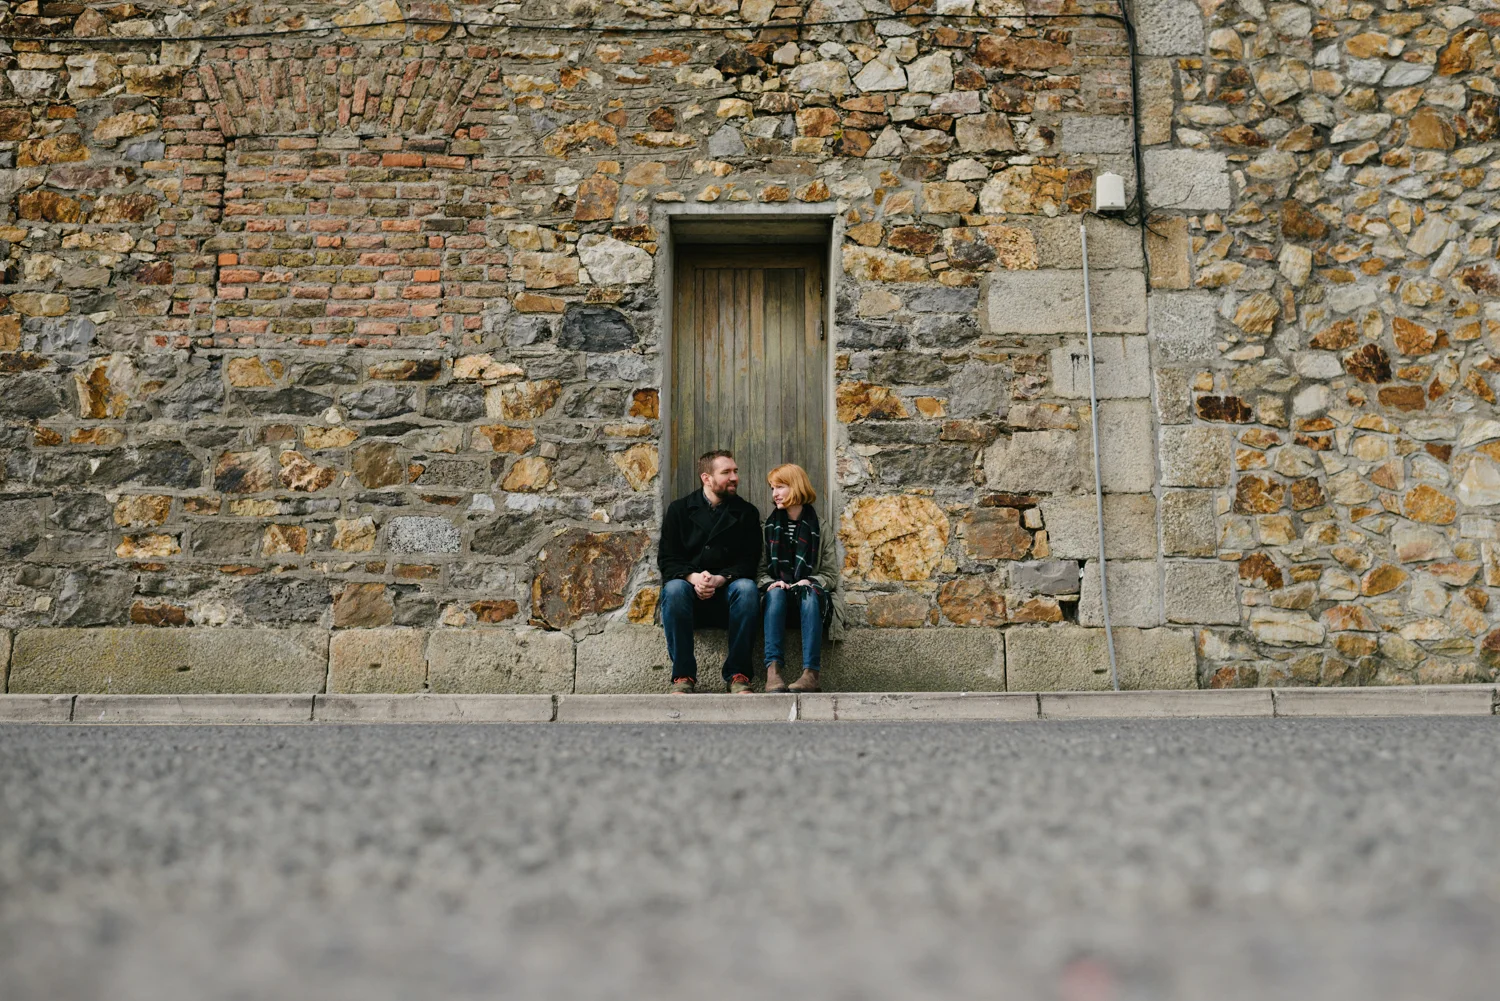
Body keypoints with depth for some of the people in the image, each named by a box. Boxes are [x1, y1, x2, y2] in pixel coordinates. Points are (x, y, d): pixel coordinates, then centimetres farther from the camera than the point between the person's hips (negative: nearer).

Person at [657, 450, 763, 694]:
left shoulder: (746, 512, 10)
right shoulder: (679, 509, 9)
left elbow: (749, 561, 1)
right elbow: (666, 559, 2)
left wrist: (720, 579, -18)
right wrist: (693, 577, -19)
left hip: (727, 588, 0)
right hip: (689, 585, 0)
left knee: (746, 588, -33)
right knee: (674, 589, -34)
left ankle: (737, 674, -28)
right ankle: (683, 675, -28)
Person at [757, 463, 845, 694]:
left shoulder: (821, 531, 10)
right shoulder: (770, 528, 15)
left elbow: (830, 575, 4)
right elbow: (760, 571, 10)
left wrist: (808, 582, -15)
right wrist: (770, 583, -13)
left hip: (813, 599, -1)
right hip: (779, 601, 1)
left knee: (810, 593, -36)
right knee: (776, 592, -34)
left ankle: (811, 674, -50)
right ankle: (772, 670, -50)